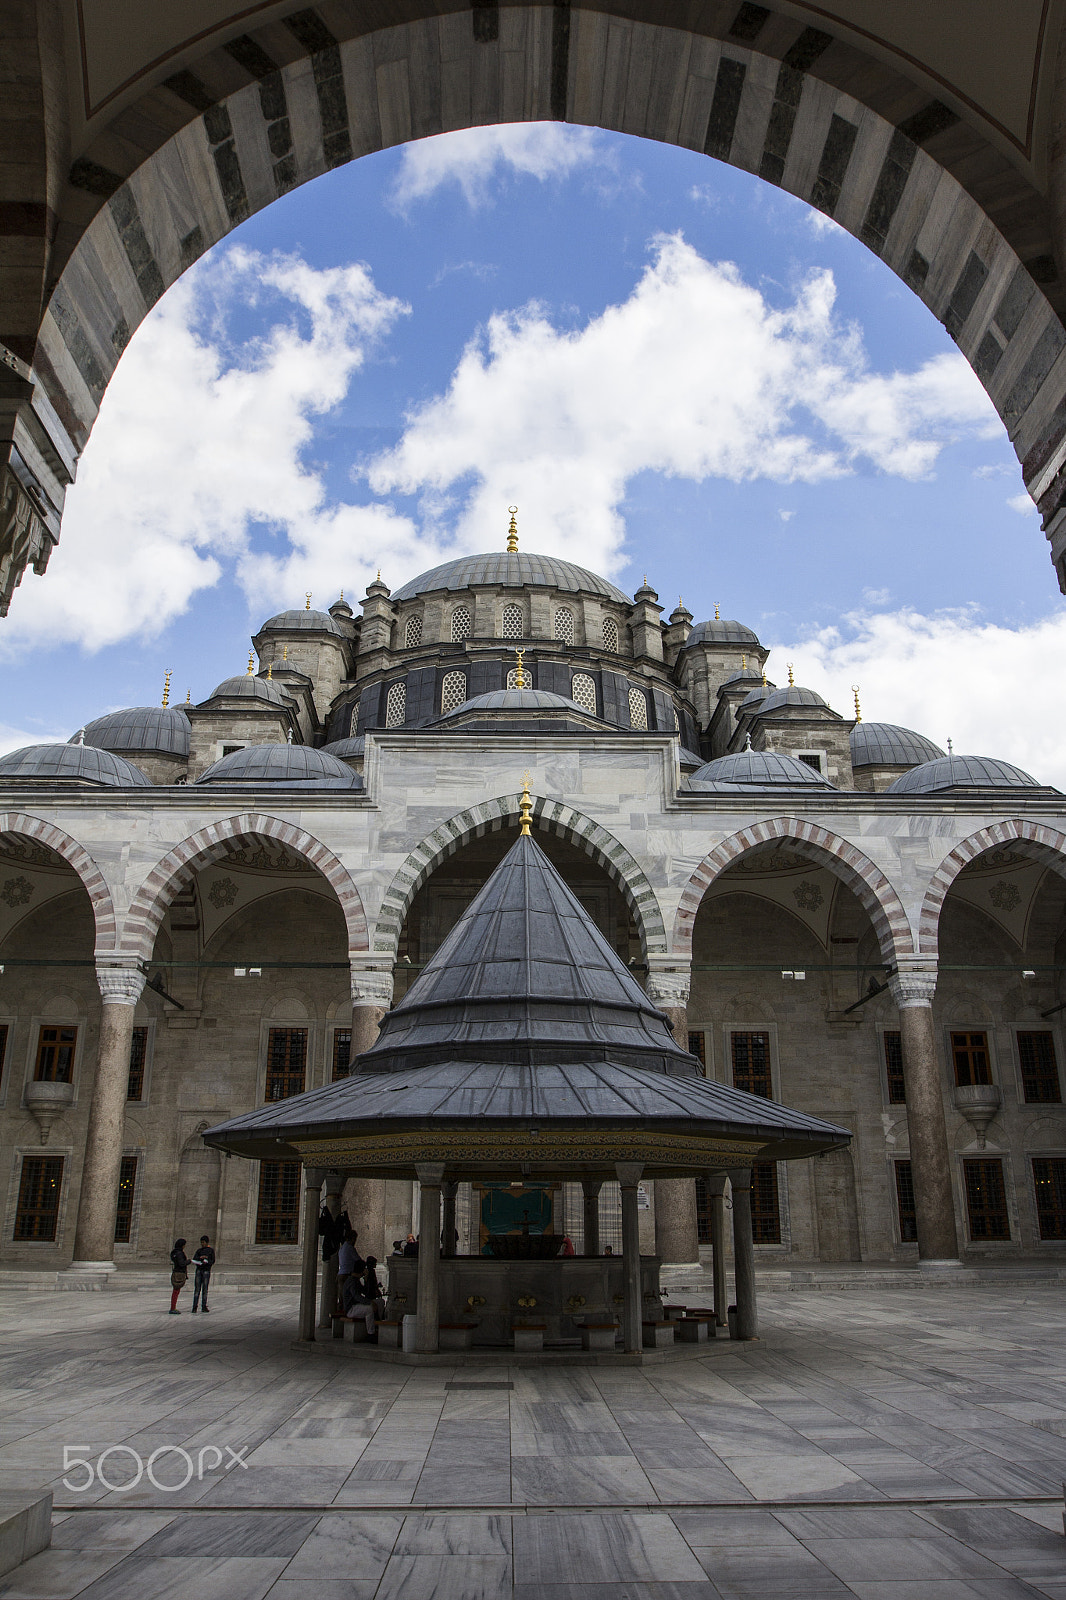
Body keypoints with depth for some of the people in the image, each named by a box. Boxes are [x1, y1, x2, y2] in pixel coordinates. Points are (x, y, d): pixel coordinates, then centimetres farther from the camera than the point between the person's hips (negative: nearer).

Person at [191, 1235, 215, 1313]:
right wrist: (201, 1257, -14)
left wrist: (207, 1261, -18)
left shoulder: (211, 1251, 9)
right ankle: (194, 1307, -6)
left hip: (206, 1271, -2)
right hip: (199, 1270, 2)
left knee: (205, 1289, -3)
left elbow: (212, 1261, 2)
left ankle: (204, 1307, 3)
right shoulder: (199, 1251, 18)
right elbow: (194, 1259, 3)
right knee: (197, 1289, -5)